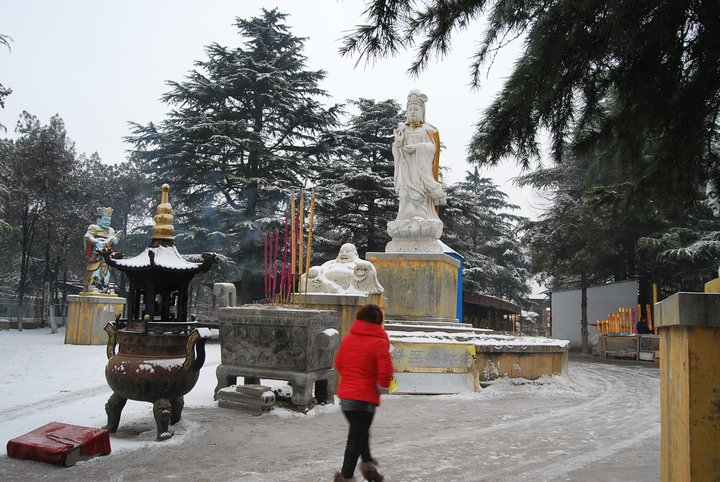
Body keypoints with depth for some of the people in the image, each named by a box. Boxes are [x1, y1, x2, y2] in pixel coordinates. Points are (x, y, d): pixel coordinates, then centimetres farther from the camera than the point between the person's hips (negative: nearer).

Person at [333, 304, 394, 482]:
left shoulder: (348, 338, 5)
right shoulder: (379, 342, -12)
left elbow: (338, 362, 14)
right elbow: (385, 369, -19)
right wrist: (383, 387, -1)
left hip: (345, 394, 6)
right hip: (365, 396, -6)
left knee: (360, 431, 25)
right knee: (357, 437, 3)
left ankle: (368, 463, 35)